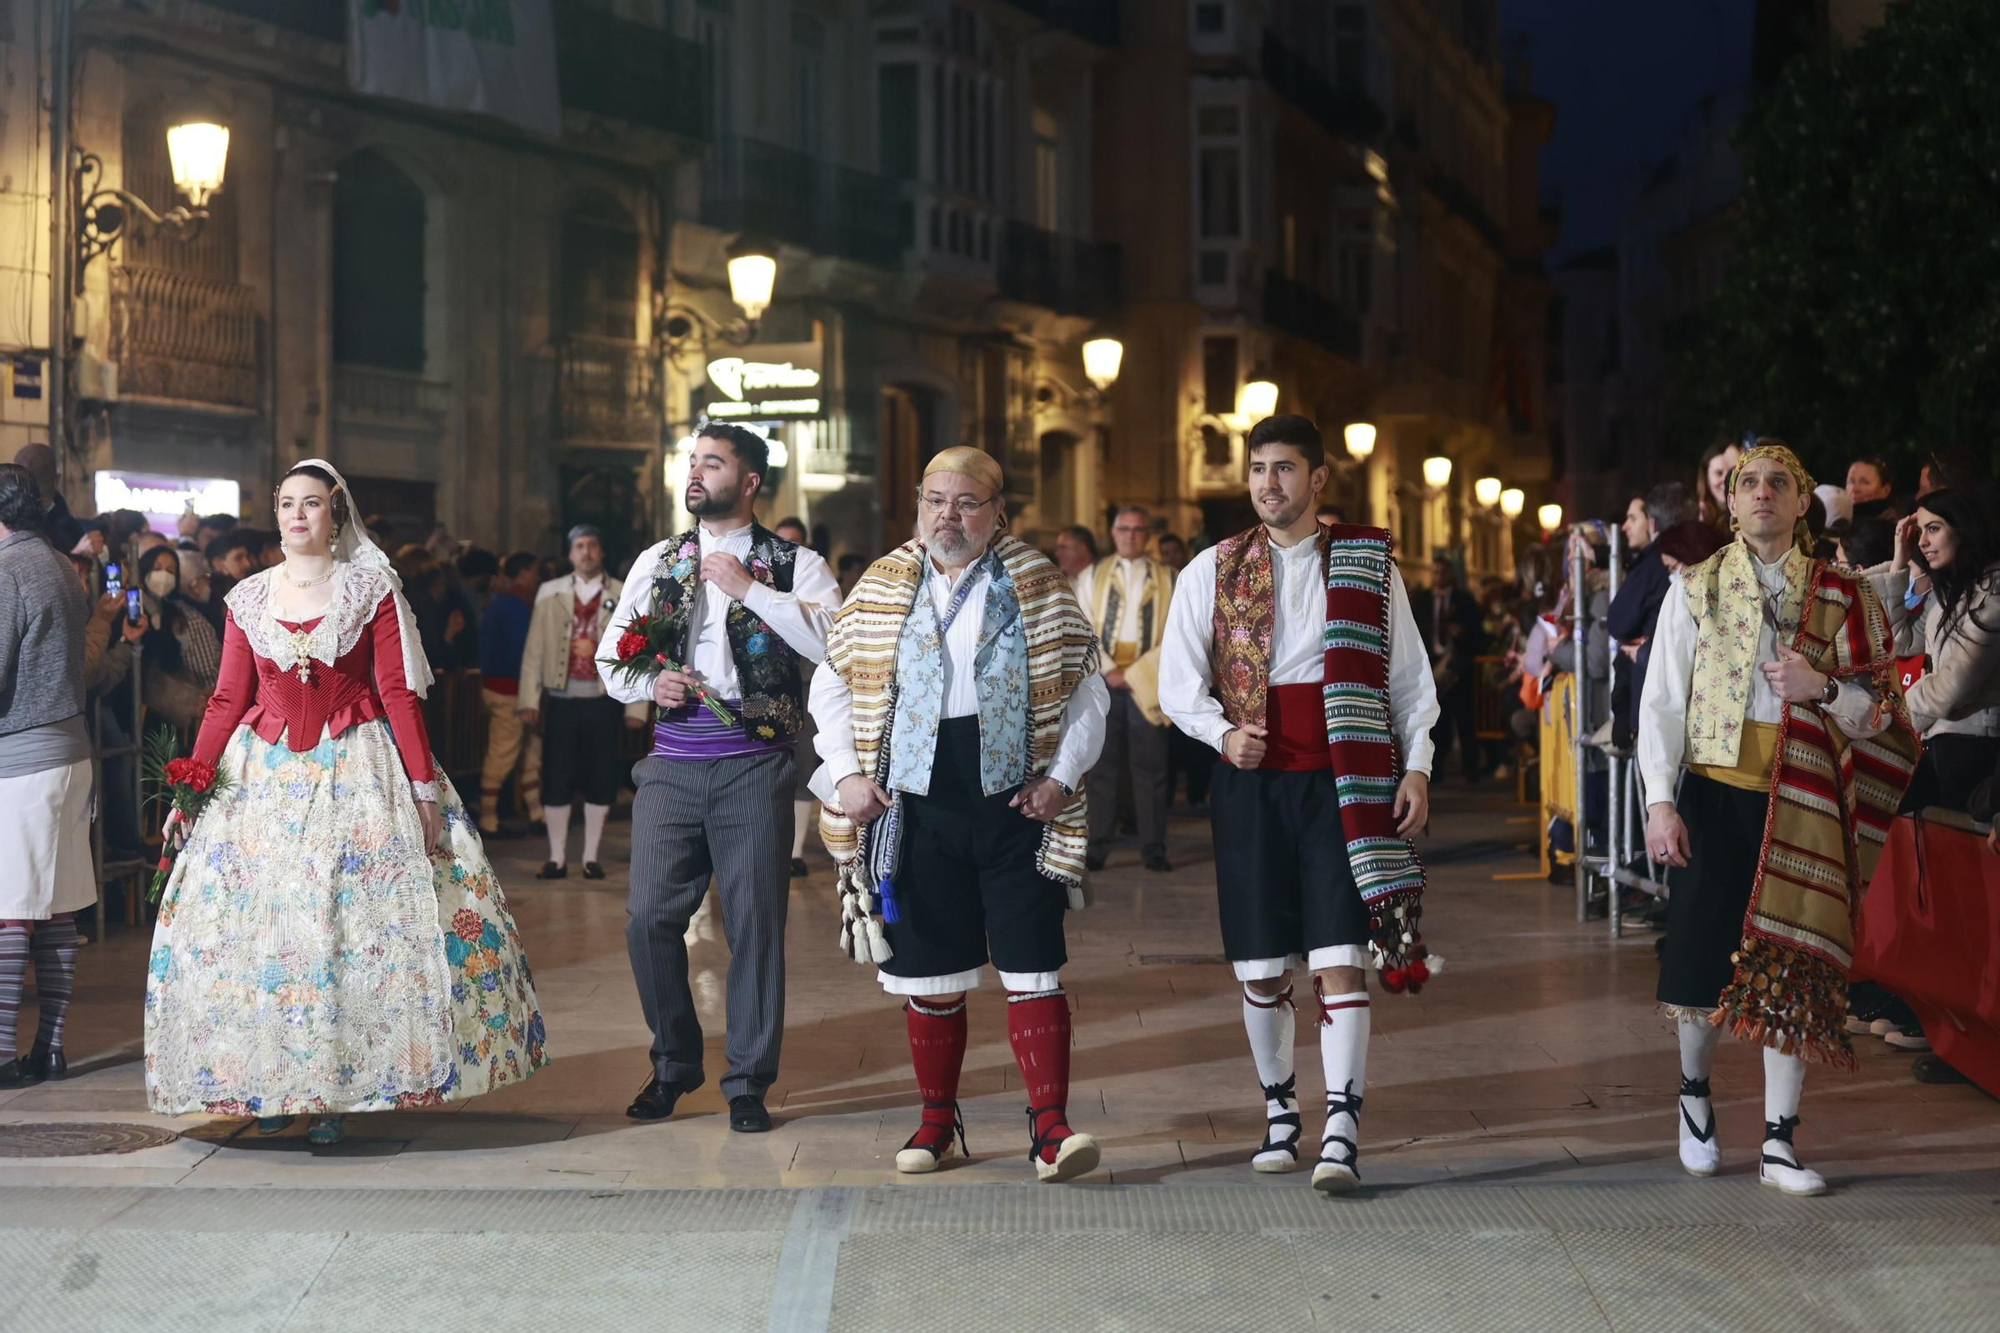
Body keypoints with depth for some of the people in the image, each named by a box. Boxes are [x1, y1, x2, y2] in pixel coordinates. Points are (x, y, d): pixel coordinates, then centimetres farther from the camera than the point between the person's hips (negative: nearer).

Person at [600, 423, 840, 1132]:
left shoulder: (795, 564, 2)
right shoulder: (657, 562, 14)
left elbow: (835, 642, -16)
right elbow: (609, 658, 16)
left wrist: (747, 587, -15)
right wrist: (649, 683, -5)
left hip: (753, 765, -3)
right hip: (671, 764, 3)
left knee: (755, 925, -1)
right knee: (649, 919, 0)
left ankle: (749, 1083, 11)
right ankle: (674, 1065, 20)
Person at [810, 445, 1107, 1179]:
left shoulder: (1041, 586, 3)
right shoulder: (880, 587, 7)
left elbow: (1087, 691, 5)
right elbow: (831, 686, 12)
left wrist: (1061, 776, -6)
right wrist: (846, 776, 1)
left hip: (1016, 809, -1)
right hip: (916, 813, 1)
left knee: (1032, 971, -5)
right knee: (929, 976, 8)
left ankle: (1050, 1127, -3)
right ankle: (939, 1121, 21)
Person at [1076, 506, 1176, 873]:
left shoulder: (1167, 580, 5)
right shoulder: (1091, 577, 8)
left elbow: (1174, 636, -2)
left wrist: (1133, 674, -9)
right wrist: (1108, 670, -10)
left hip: (1147, 684, -1)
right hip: (1102, 682, 1)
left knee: (1150, 769, 1)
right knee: (1103, 768, 2)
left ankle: (1154, 849, 5)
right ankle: (1097, 849, 4)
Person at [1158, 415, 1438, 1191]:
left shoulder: (1367, 565, 6)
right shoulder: (1214, 570, 7)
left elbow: (1409, 676, 7)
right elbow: (1177, 682, 7)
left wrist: (1415, 766, -3)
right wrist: (1222, 732, -11)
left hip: (1339, 785, -2)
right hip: (1251, 781, 2)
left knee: (1340, 961, -10)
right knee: (1260, 967, 6)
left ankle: (1341, 1133, -11)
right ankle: (1279, 1110, 25)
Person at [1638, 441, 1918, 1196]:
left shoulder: (1841, 596, 6)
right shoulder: (1694, 589, 6)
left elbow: (1882, 714, 5)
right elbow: (1661, 702, 2)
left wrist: (1824, 688, -15)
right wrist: (1660, 801, -8)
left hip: (1804, 806, 0)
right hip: (1716, 795, 0)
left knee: (1790, 967, -1)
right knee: (1703, 958, 2)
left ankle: (1779, 1144, 6)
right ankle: (1695, 1093, 30)